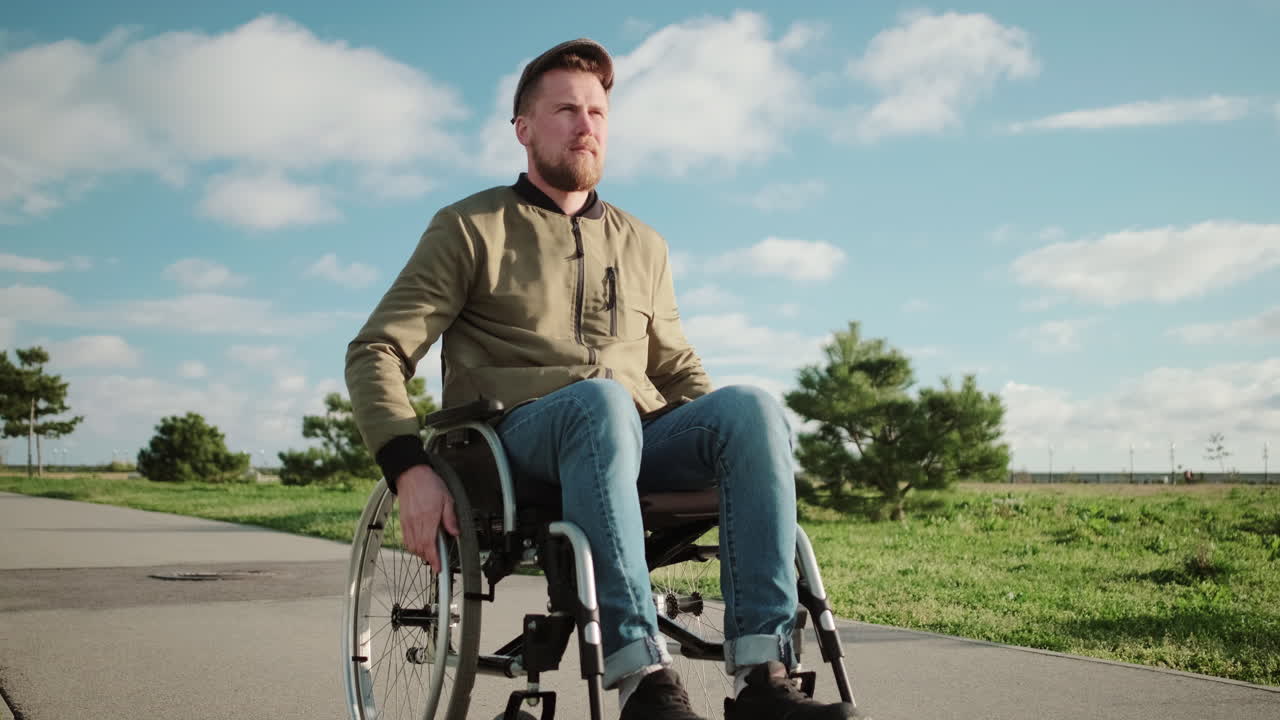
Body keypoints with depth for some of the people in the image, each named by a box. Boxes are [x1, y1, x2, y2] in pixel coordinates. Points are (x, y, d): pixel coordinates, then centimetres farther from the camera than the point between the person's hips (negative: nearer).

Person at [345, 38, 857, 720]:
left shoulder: (642, 245, 23)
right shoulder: (470, 228, 10)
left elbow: (676, 367, 29)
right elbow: (375, 353, 2)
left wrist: (734, 445, 7)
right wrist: (409, 469, -17)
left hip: (637, 440, 4)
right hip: (521, 438, -4)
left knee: (750, 406, -27)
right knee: (601, 399, -38)